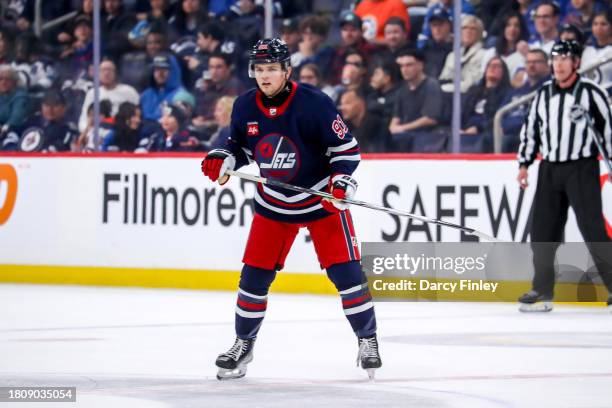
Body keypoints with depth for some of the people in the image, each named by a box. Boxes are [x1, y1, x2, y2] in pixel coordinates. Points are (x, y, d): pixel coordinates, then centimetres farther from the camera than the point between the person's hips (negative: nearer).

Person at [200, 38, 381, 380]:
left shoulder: (314, 103, -20)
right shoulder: (245, 107, -6)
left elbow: (346, 146, -13)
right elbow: (240, 146, 9)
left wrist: (342, 182, -26)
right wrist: (222, 161, -11)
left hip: (323, 199, -4)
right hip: (273, 204, 4)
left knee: (346, 271, -9)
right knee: (255, 275, 2)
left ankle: (368, 341, 5)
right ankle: (243, 345, 17)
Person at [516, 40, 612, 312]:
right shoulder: (543, 94, 10)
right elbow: (530, 129, 16)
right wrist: (524, 163, 11)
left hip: (582, 169, -5)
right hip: (549, 169, 5)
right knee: (542, 231, 4)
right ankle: (542, 291, 12)